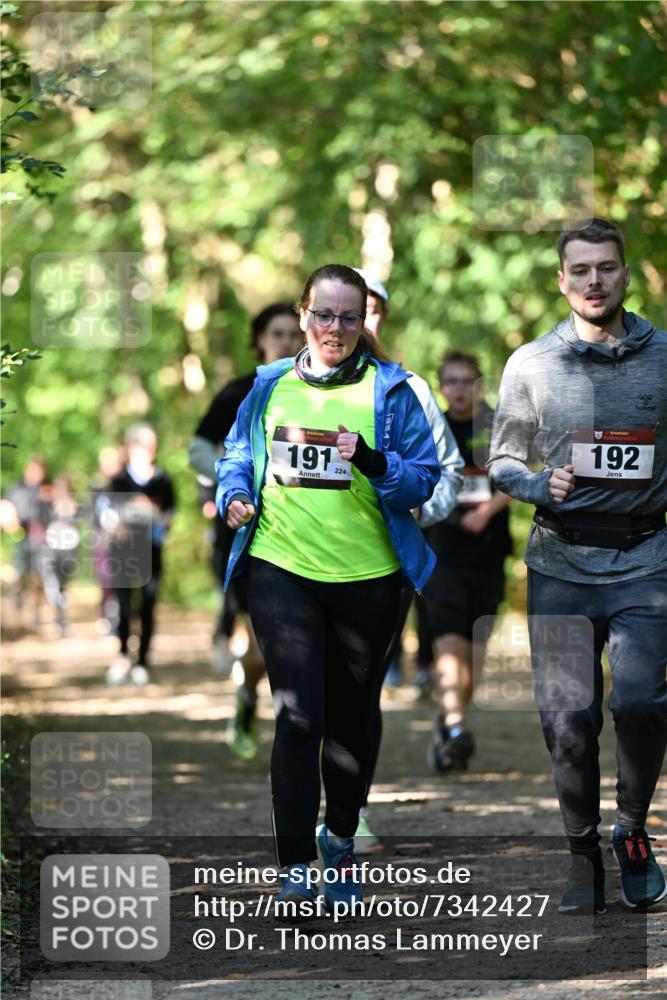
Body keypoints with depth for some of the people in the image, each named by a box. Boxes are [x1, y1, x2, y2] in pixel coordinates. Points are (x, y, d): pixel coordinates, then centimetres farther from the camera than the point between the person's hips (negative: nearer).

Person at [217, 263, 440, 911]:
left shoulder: (389, 390, 1)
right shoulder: (270, 386, 7)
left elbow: (424, 478, -2)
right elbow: (236, 455, 18)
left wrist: (372, 461, -20)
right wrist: (234, 496, -3)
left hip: (367, 574, 0)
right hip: (282, 568, 0)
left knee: (350, 718, 14)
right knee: (298, 717, -12)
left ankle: (340, 839, 37)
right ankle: (295, 873, -12)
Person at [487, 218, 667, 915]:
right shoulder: (531, 365, 5)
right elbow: (502, 463, 9)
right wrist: (543, 486, -10)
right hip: (560, 562, 1)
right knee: (568, 717, 0)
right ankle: (583, 851, 15)